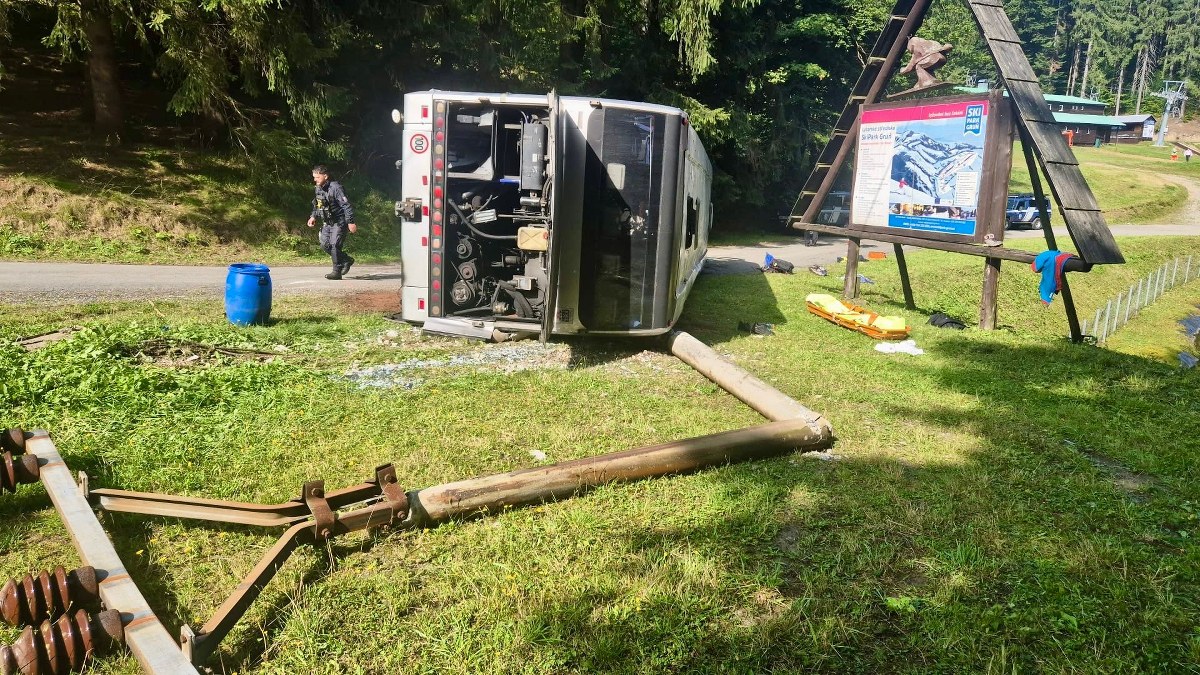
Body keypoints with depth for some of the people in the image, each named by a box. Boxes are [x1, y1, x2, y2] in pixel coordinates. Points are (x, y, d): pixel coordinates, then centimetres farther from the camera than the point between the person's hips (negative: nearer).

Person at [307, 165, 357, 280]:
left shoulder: (335, 187, -19)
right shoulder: (319, 189, 7)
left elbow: (346, 206, -21)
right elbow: (317, 206, 21)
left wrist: (350, 222, -25)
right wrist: (313, 216, 6)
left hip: (339, 222, -9)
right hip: (327, 222, 9)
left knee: (334, 244, -14)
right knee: (324, 244, 6)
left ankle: (337, 272, -6)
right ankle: (347, 260, 22)